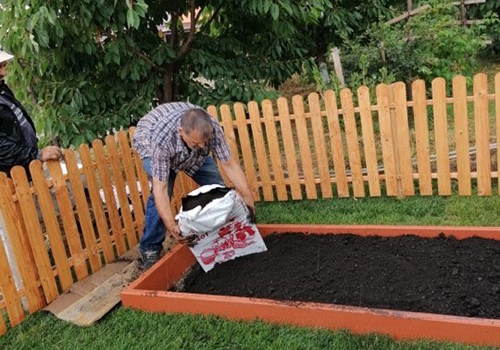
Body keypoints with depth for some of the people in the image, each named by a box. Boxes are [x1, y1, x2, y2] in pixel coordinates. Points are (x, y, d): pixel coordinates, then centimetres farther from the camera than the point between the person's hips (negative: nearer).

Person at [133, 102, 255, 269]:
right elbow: (160, 188, -44)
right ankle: (150, 248, -7)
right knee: (161, 195, -25)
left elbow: (229, 165, -28)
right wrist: (172, 226, -49)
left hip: (193, 154, 4)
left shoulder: (212, 128, -37)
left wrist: (249, 200, -30)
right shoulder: (162, 139, -46)